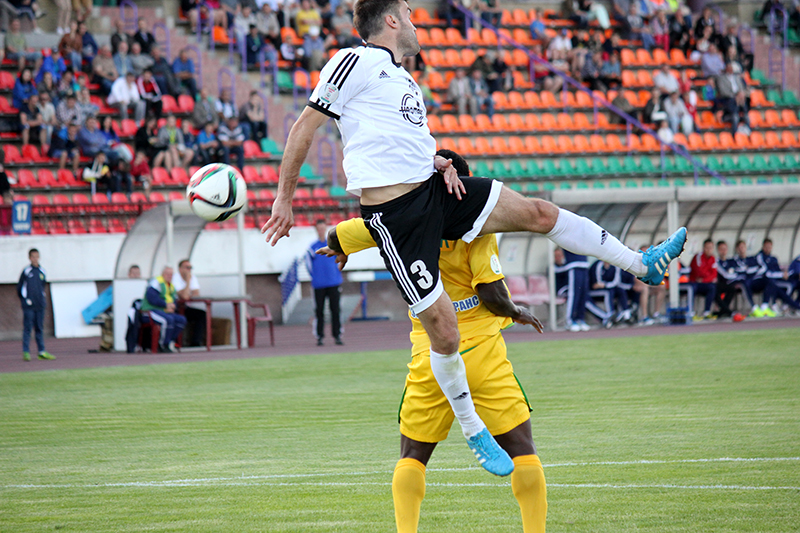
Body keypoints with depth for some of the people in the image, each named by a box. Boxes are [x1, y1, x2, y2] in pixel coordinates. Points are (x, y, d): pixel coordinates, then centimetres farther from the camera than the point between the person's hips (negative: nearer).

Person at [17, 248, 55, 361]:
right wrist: (24, 299, -2)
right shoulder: (26, 271, -5)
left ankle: (42, 352, 12)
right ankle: (26, 352, -4)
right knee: (27, 328, -5)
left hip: (40, 305, 5)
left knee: (39, 328, 9)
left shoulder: (42, 272, 9)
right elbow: (19, 287, 0)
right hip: (29, 306, -5)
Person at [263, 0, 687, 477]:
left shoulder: (405, 80, 20)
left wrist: (439, 162, 8)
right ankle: (474, 433, 10)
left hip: (435, 189, 8)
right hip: (394, 213, -8)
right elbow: (304, 129, -6)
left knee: (538, 212, 2)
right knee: (444, 331, -7)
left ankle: (643, 264, 16)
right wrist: (285, 201, -5)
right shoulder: (356, 63, -7)